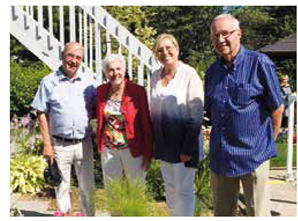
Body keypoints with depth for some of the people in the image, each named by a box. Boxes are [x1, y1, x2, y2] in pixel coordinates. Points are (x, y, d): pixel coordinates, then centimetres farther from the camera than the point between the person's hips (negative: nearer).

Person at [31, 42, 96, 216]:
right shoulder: (49, 82, -2)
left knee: (87, 186, 11)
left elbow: (97, 109, 11)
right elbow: (42, 115, -2)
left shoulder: (89, 81, 3)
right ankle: (66, 215, 29)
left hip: (84, 143, 2)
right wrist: (47, 144, -6)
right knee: (61, 185, 11)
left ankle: (89, 215, 28)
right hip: (59, 144, -1)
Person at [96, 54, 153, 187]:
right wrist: (99, 146, 1)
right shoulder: (101, 91, 0)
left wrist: (148, 154, -9)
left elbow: (146, 124, -9)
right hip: (108, 149, 4)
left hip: (132, 149, -3)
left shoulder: (137, 91, -11)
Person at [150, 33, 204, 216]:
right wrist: (152, 142, 9)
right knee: (170, 189, 17)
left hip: (183, 144, -5)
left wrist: (188, 148, -16)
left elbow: (197, 113, -14)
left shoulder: (189, 74, -11)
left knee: (184, 191, 5)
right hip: (162, 144, 5)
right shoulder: (155, 76, 6)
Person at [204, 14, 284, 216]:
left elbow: (277, 107, -3)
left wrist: (268, 142, 3)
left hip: (253, 155, -5)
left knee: (257, 213, 6)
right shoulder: (212, 71, 7)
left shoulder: (259, 63, -8)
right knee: (222, 213, 17)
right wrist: (220, 142, 15)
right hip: (220, 157, 5)